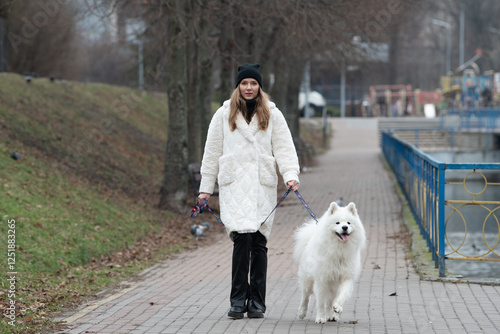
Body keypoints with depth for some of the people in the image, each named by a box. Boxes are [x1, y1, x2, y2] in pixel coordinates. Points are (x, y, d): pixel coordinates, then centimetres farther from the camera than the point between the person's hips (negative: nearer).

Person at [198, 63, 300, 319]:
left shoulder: (272, 115, 12)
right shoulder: (224, 115, 12)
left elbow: (284, 148, 7)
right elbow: (212, 153, 14)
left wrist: (291, 175, -9)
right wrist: (206, 188, 12)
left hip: (263, 185, 1)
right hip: (234, 184, -1)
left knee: (259, 243, 0)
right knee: (242, 238, -15)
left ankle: (257, 302, 9)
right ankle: (238, 300, -8)